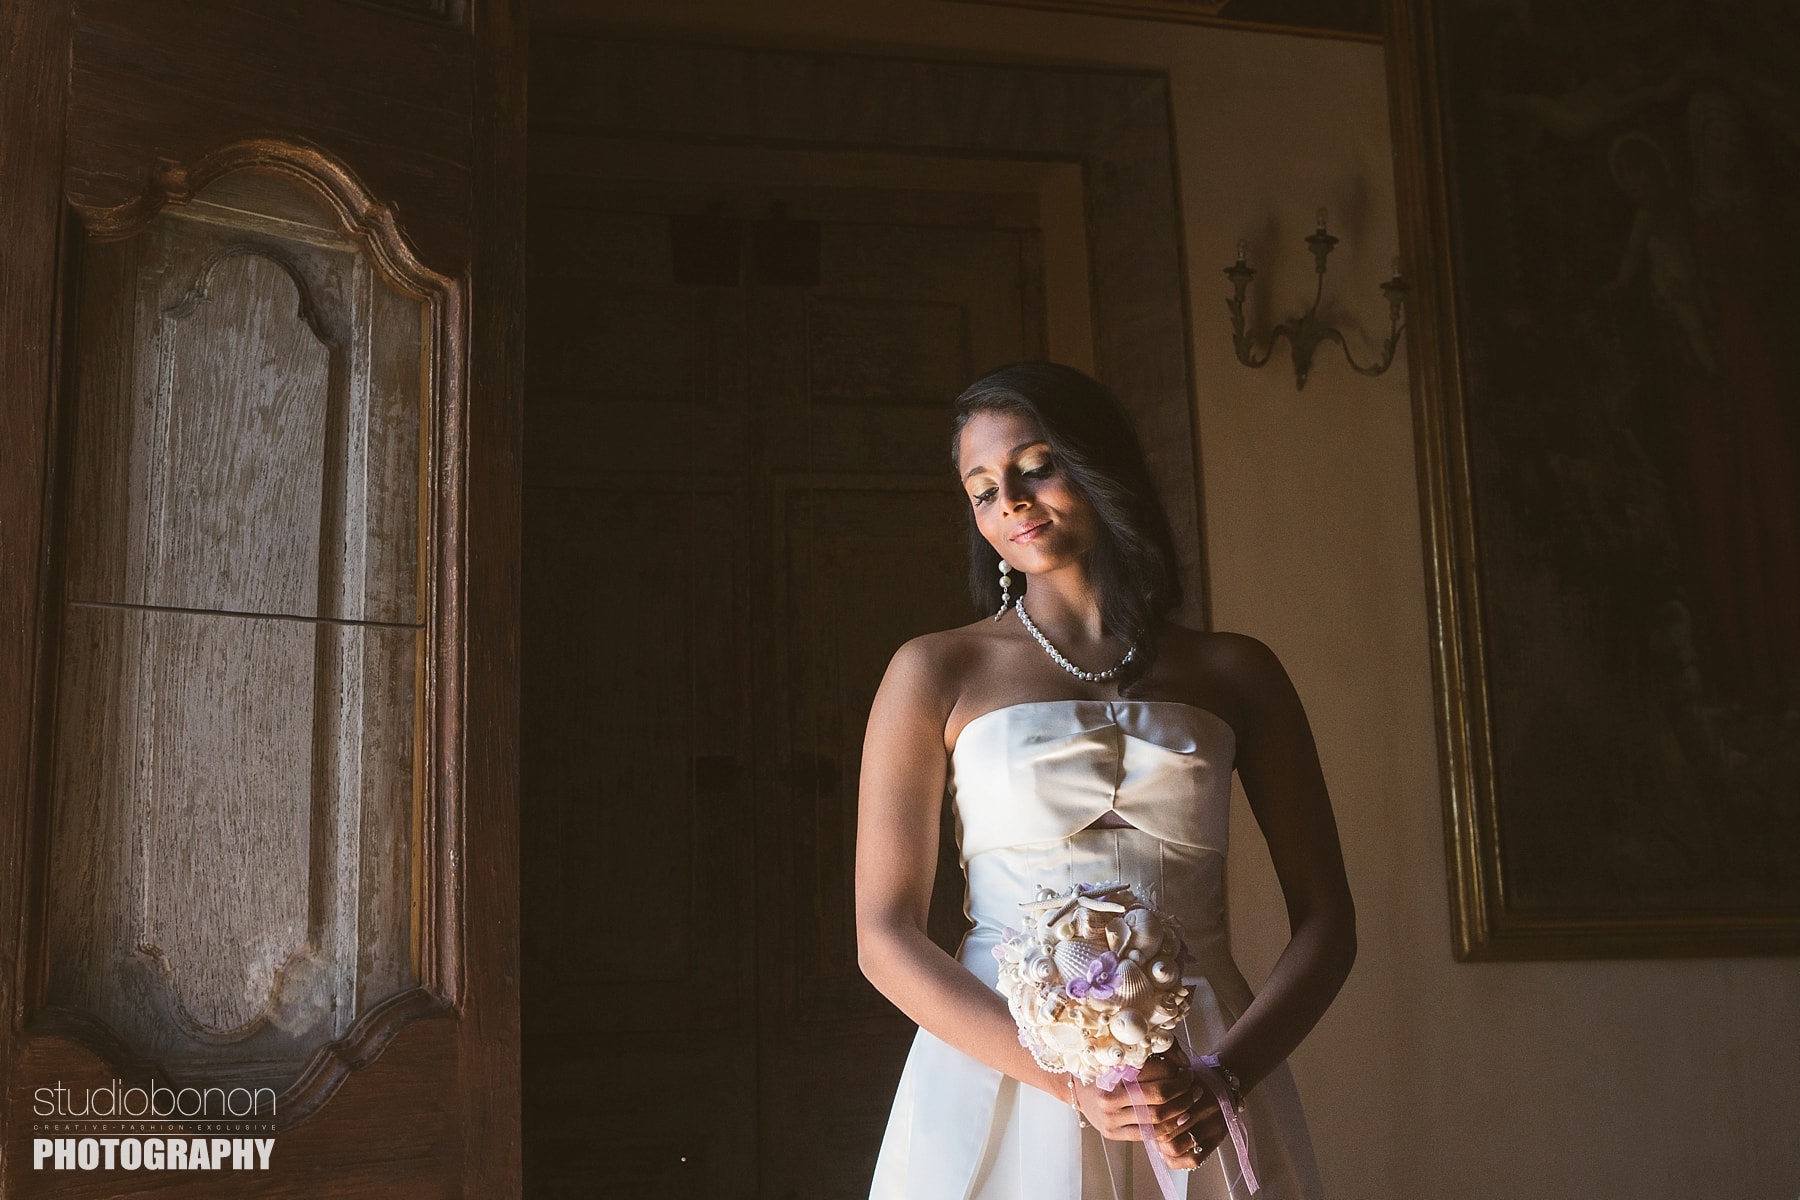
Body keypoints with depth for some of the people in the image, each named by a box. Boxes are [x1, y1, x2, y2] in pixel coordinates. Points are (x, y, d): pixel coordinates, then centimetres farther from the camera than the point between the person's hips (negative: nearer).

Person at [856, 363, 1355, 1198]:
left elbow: (1326, 920, 3)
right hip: (998, 1063, -1)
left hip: (1197, 1094, 2)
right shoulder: (937, 673, 0)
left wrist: (1228, 1077, -13)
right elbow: (885, 938, -5)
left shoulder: (1235, 674, 5)